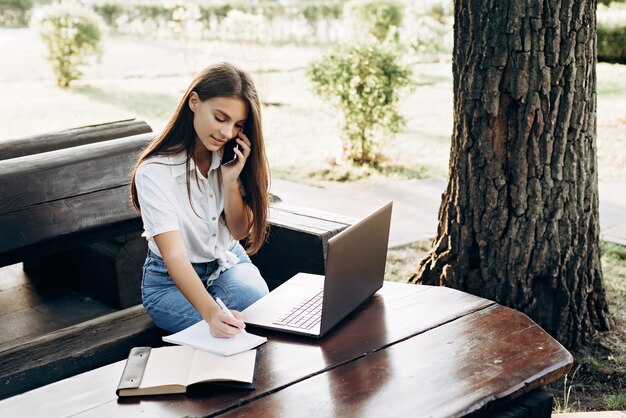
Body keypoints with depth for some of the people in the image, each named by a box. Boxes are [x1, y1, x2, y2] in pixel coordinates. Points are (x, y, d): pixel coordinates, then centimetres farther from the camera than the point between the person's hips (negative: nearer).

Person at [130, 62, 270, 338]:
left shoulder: (232, 158, -7)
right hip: (171, 279, -4)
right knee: (222, 333, -31)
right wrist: (211, 312, -52)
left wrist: (230, 179, -20)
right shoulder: (154, 171, -25)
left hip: (229, 263, 4)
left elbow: (239, 231, -2)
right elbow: (174, 256, -34)